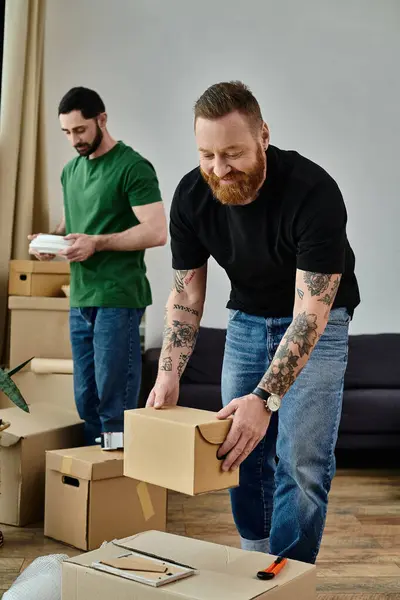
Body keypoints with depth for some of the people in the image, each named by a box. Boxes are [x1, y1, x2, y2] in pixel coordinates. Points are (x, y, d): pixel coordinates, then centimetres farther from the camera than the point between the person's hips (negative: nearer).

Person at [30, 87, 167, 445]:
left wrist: (97, 243, -20)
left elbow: (157, 232, -15)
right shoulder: (71, 170, 16)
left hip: (118, 299, -8)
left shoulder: (133, 167, -8)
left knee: (114, 404, -3)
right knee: (85, 400, 12)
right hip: (80, 299, 8)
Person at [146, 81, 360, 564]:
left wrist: (265, 399, -46)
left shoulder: (313, 192, -33)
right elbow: (185, 293, -9)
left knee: (301, 462, -10)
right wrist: (168, 376, -21)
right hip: (246, 318, 5)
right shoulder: (191, 196, -18)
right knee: (240, 450, 7)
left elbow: (311, 313, -35)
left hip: (318, 321, -4)